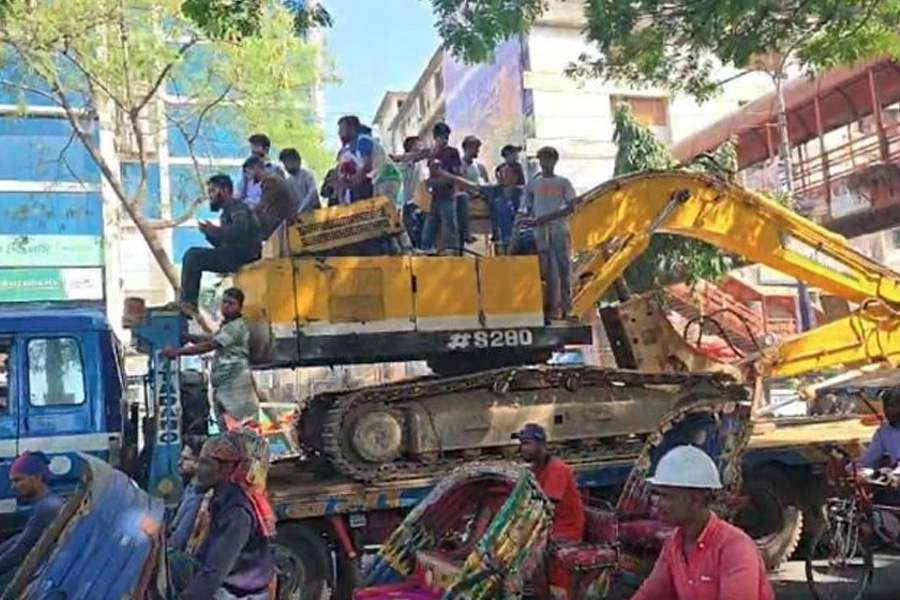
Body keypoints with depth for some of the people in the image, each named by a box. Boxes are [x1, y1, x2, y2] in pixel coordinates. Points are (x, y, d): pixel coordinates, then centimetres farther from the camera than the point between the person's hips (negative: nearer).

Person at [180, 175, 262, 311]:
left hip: (243, 253, -10)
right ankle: (188, 302, 0)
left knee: (193, 256, -16)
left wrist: (213, 230, -15)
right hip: (234, 254, 10)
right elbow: (223, 243, 18)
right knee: (193, 256, 7)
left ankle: (188, 302, -14)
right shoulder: (227, 211, 23)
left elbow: (240, 230, -26)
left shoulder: (236, 206, -5)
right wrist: (209, 233, 2)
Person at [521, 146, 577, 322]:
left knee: (563, 266, -3)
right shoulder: (533, 183, 11)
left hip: (559, 228, -1)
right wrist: (533, 218, -12)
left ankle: (566, 307, -1)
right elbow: (527, 206, 11)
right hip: (541, 229, 1)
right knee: (547, 268, 1)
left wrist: (550, 216, -11)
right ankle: (552, 307, 4)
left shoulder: (563, 182, 7)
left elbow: (571, 206, 1)